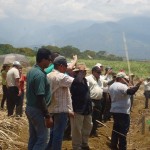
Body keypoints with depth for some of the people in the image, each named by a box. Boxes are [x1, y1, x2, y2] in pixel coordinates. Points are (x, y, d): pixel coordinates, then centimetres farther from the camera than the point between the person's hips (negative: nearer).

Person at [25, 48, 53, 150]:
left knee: (33, 137, 15)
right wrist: (48, 116, -20)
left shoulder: (32, 71, 7)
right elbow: (40, 98, -24)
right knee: (43, 138, -2)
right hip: (37, 110, -9)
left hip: (30, 108, 10)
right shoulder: (40, 75, -22)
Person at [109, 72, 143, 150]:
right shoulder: (122, 86, -18)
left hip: (114, 110, 9)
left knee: (116, 129, 18)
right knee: (123, 131, -3)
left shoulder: (111, 86, 12)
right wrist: (138, 85, -32)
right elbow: (130, 91, -34)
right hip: (123, 112, -9)